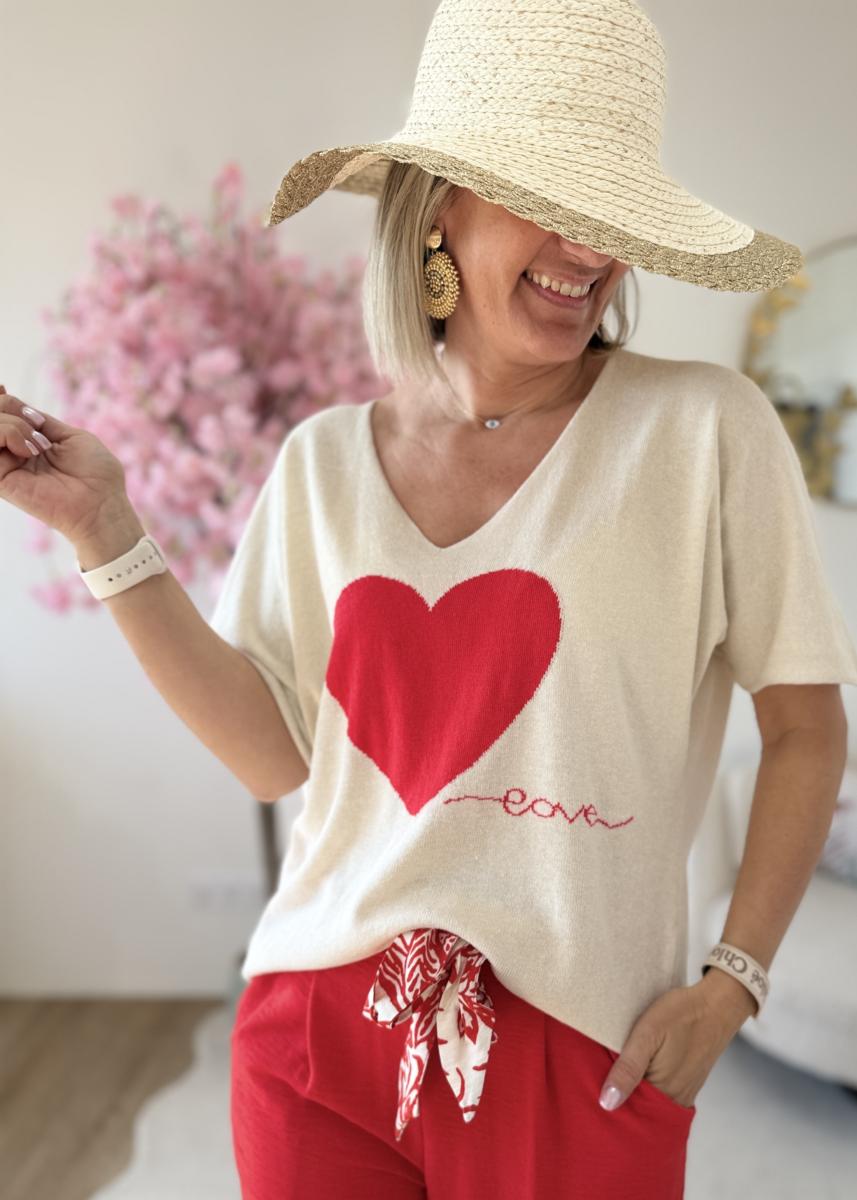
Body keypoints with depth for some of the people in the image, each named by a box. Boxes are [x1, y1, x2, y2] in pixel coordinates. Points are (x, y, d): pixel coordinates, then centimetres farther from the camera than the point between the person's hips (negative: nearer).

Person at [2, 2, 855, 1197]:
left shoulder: (705, 429, -9)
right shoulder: (325, 461, 2)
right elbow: (277, 753, 0)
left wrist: (730, 983, -6)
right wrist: (106, 530, -4)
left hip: (577, 1052, -2)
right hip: (318, 1031, 3)